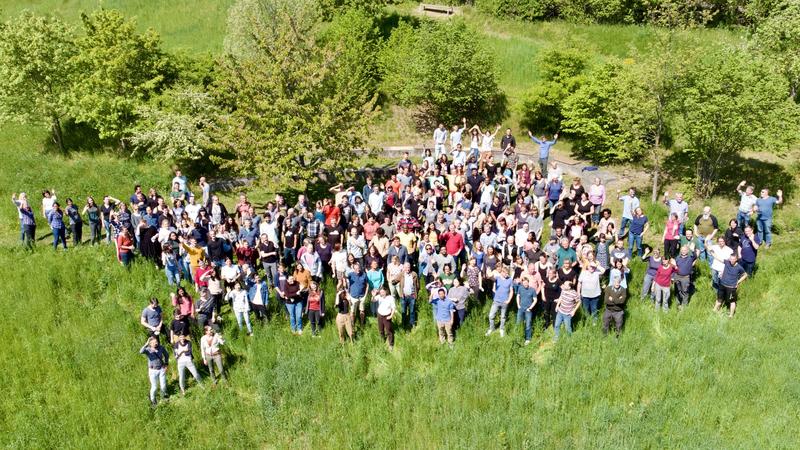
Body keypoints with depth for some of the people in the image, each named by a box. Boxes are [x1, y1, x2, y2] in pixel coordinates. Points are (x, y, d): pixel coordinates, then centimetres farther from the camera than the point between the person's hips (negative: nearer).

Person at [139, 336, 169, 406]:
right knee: (154, 387, 5)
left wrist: (166, 364, 3)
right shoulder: (148, 349, -20)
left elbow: (166, 355, 7)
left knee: (163, 385, 11)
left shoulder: (161, 347, -11)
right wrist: (146, 343, -51)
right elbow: (141, 351, -44)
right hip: (153, 371, -3)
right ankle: (152, 400, 34)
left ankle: (163, 395, 45)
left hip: (161, 369, 3)